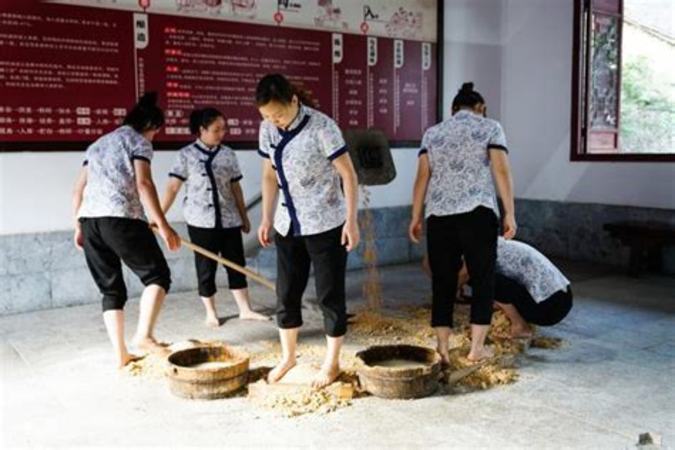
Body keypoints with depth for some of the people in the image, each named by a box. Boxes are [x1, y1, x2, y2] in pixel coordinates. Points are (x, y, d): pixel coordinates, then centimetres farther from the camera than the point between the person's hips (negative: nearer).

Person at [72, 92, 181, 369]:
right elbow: (143, 184, -10)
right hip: (120, 217, -7)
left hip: (88, 219, 7)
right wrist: (162, 224, -14)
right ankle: (143, 335, -17)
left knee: (111, 289, 11)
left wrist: (79, 226, 27)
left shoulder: (98, 144, 27)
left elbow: (79, 190, 23)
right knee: (157, 275, 1)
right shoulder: (139, 141, 6)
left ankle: (121, 355, 9)